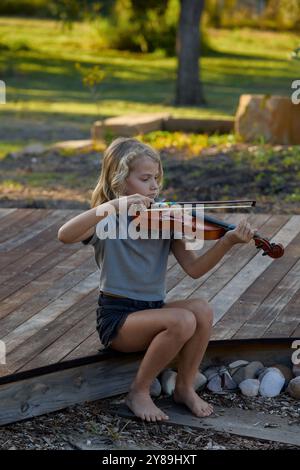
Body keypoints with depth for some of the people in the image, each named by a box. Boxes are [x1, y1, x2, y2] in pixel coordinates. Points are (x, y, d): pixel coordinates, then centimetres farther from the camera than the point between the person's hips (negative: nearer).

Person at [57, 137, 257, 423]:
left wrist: (227, 241, -21)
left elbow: (194, 269, -4)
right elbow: (64, 235, -31)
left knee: (202, 310, -23)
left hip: (153, 310, 5)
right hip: (117, 317, -5)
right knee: (183, 320, -29)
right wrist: (114, 206, -40)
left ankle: (185, 387, -3)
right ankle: (139, 392, -9)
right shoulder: (106, 221, -9)